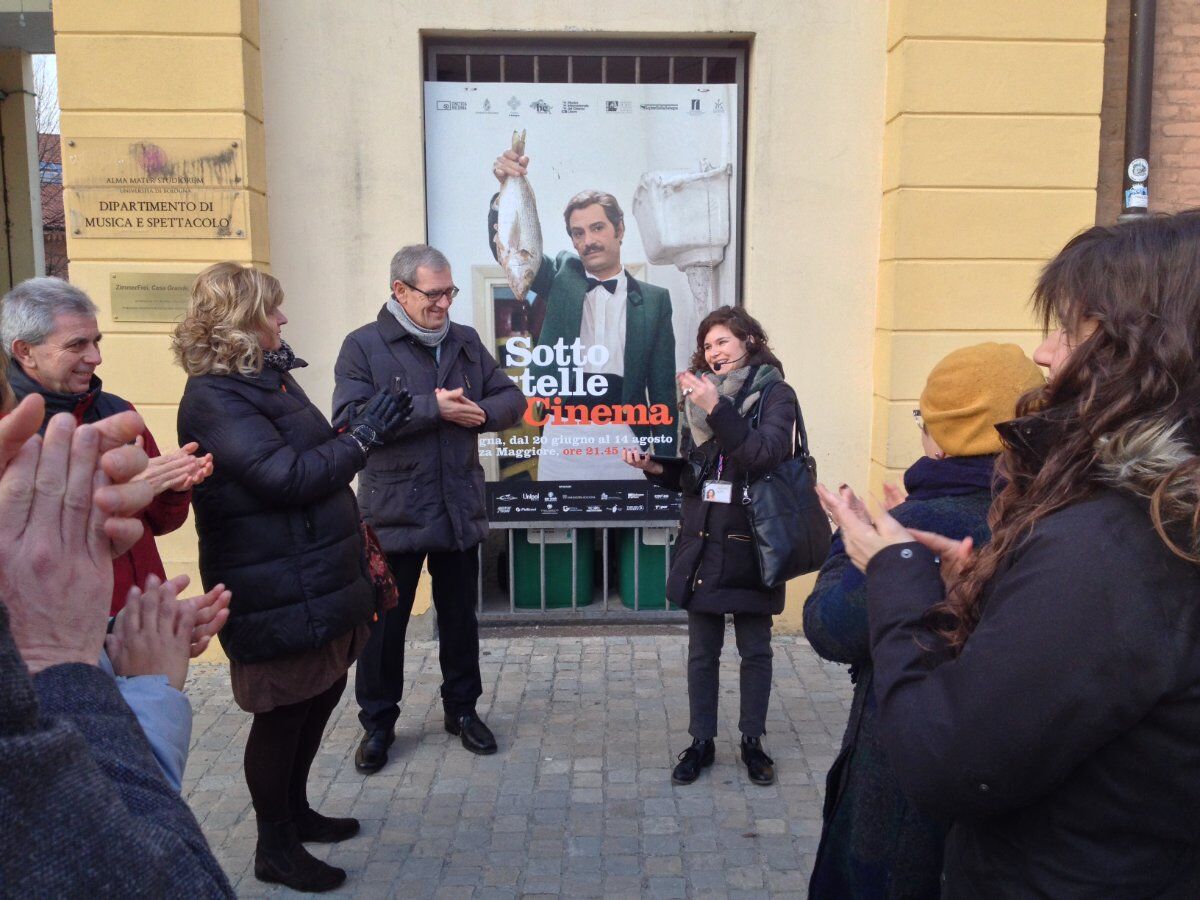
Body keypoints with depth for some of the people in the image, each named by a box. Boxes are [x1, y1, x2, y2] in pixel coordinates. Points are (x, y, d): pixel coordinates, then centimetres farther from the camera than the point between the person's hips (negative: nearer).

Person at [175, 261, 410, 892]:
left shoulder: (264, 379, 12)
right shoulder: (213, 399, -19)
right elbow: (286, 475, -25)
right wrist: (363, 438, -21)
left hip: (319, 579, 10)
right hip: (277, 595, -10)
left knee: (322, 695, 20)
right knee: (283, 713, 5)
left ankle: (295, 810, 40)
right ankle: (275, 848, 25)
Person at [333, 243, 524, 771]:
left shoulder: (466, 341, 8)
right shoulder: (364, 346, -6)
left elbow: (512, 400, 10)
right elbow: (350, 418, -20)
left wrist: (480, 412, -13)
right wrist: (432, 407, -21)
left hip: (460, 509, 4)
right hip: (394, 511, -4)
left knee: (460, 617, 16)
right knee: (384, 623, 9)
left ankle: (462, 708, 35)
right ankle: (378, 723, 28)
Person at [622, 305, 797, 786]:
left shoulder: (775, 393, -4)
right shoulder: (699, 395, 9)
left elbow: (765, 454, -22)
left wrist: (718, 410, -26)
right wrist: (655, 467, -4)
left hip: (751, 542, -4)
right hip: (702, 542, 4)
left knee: (755, 648, 10)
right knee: (702, 649, 11)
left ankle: (752, 740, 26)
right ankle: (701, 741, 25)